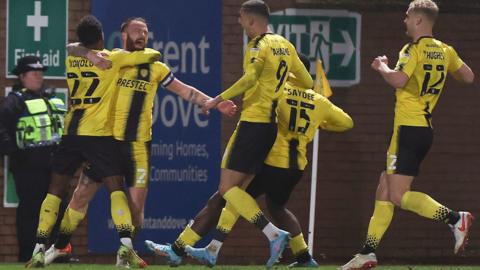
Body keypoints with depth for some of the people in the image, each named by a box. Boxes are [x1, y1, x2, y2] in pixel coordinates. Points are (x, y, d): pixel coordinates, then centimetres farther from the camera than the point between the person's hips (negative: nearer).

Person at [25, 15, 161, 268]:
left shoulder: (71, 60, 11)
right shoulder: (112, 58, -1)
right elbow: (153, 55, 1)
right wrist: (149, 55, 24)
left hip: (71, 133, 4)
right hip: (99, 134, -4)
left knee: (56, 189, 9)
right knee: (115, 187, -5)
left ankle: (39, 249, 4)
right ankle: (125, 243, -23)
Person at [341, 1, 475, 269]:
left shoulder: (414, 49, -12)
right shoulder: (445, 51, 11)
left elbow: (399, 79, -26)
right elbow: (469, 76, 18)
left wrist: (382, 66, -7)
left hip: (409, 128, -9)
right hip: (426, 128, 9)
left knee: (399, 196, -11)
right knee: (384, 191, 10)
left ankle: (454, 218, -20)